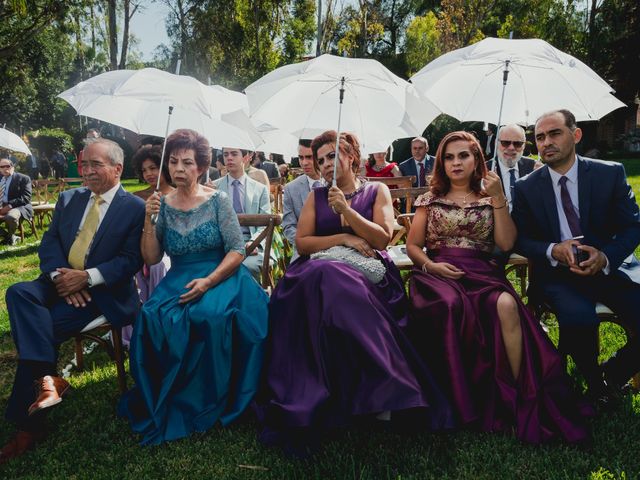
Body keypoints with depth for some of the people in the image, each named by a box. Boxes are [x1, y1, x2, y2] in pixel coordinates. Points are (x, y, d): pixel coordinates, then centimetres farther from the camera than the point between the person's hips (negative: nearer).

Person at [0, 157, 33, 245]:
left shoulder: (24, 178, 0)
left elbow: (25, 197, -11)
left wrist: (10, 205, -23)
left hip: (19, 207, -6)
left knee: (11, 216, -38)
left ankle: (10, 236, -7)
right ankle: (7, 236, 5)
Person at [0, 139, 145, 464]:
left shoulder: (135, 208, -3)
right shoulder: (69, 198, 15)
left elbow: (131, 260, -10)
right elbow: (48, 242, 7)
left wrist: (87, 277, -21)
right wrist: (59, 274, -13)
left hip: (102, 292, -5)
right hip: (61, 283, 5)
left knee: (36, 329, -22)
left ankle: (28, 425, -10)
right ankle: (47, 379, -34)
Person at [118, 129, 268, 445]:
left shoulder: (218, 200, -2)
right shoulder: (163, 204, 7)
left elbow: (237, 251, -6)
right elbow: (151, 259, 4)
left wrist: (208, 281, -19)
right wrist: (149, 221, -10)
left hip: (220, 277, -3)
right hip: (178, 281, 3)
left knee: (208, 316, -33)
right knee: (153, 318, -27)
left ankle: (205, 403, -10)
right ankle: (162, 402, -4)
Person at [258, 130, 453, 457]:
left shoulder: (377, 191, 14)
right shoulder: (316, 196, 18)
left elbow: (383, 237, 0)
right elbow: (301, 243, 8)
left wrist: (346, 210, -7)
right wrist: (343, 238, -4)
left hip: (368, 273, -2)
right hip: (323, 270, 2)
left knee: (334, 286, -36)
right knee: (325, 286, -36)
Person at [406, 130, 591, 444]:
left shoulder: (489, 199, 17)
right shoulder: (430, 199, 16)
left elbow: (506, 244, 3)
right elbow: (412, 245, 12)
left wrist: (499, 198, -2)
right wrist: (430, 265, -8)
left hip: (482, 273, 1)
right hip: (439, 273, -1)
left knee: (506, 305, -34)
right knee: (452, 306, -37)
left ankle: (523, 396, -26)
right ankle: (463, 399, -22)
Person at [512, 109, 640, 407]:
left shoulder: (611, 173, 2)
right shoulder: (526, 187, 1)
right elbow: (520, 239, 3)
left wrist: (606, 257, -17)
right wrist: (552, 251, -18)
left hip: (610, 268, 2)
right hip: (557, 274, -1)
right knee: (578, 315, -32)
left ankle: (613, 374, 12)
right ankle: (593, 380, 2)